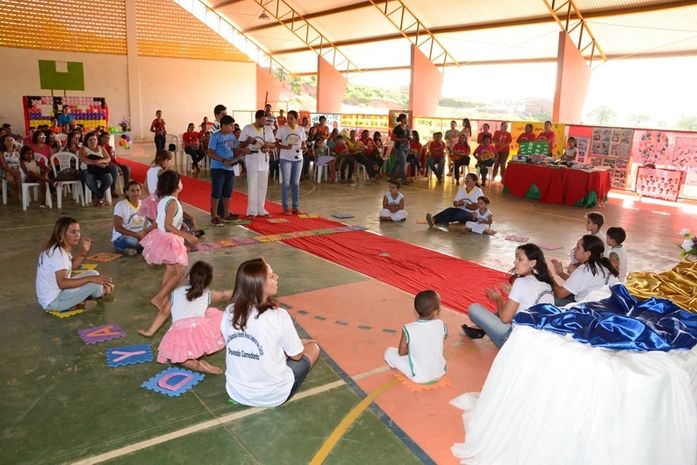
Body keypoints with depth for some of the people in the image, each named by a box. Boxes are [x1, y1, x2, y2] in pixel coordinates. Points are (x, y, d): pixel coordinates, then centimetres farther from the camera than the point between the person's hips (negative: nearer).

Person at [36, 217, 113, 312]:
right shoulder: (58, 253, -25)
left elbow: (73, 265, 16)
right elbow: (62, 283, -34)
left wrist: (84, 252, -1)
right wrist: (91, 279, -36)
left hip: (57, 292, 10)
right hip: (53, 301, -10)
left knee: (93, 274, 11)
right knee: (94, 284, -19)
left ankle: (79, 302, -1)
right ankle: (103, 291, 15)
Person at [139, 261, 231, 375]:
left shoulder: (176, 292, 30)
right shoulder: (208, 294, 27)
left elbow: (164, 313, 33)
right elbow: (224, 295, 46)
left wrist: (150, 332, 43)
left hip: (178, 332, 1)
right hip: (200, 326, -1)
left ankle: (196, 365, -8)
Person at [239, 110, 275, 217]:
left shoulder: (268, 129, 6)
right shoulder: (247, 128, -4)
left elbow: (274, 144, 8)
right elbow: (241, 145, -3)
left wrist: (268, 145, -13)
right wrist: (248, 142, -23)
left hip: (264, 161, 4)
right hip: (252, 161, -4)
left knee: (263, 186, 8)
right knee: (252, 186, -1)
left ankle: (261, 209, 18)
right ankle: (252, 210, 5)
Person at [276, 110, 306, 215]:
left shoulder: (301, 129, 5)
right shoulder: (282, 128, -5)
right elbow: (276, 143, -5)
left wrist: (304, 147, -10)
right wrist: (285, 147, -22)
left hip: (298, 159, 3)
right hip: (286, 159, -3)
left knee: (296, 183, 9)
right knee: (285, 183, -1)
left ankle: (295, 206, 18)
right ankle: (285, 207, 8)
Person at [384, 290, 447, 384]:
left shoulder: (408, 329, -22)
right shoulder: (441, 325, -13)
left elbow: (401, 353, -9)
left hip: (419, 377, -3)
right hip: (440, 373, 3)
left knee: (389, 352, 9)